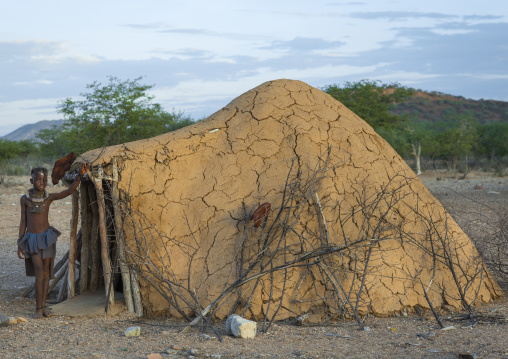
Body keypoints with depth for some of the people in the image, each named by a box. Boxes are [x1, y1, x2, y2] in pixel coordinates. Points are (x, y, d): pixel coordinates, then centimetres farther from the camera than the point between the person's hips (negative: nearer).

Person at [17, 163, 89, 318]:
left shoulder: (49, 197, -1)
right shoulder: (24, 199, -3)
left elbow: (69, 191, -13)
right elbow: (23, 222, 2)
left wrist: (80, 175, -25)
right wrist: (20, 245, 1)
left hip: (47, 238, 2)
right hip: (32, 240, -2)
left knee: (46, 273, 4)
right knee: (40, 272, -12)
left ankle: (42, 306, 15)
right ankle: (38, 308, -3)